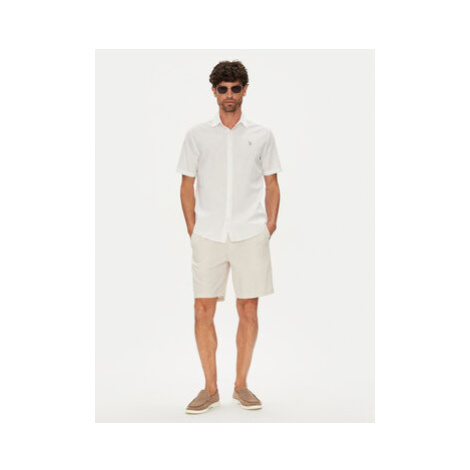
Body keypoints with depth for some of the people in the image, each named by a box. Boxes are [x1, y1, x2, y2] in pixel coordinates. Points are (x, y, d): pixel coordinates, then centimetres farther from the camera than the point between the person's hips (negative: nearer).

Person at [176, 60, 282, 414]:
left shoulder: (262, 135, 8)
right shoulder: (197, 135, 7)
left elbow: (272, 186, 11)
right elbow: (187, 185, 10)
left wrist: (270, 227, 3)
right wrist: (192, 230, 3)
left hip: (250, 235, 0)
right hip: (208, 236, 0)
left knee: (248, 311, 2)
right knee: (203, 311, -1)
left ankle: (241, 385, 17)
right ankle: (211, 389, 12)